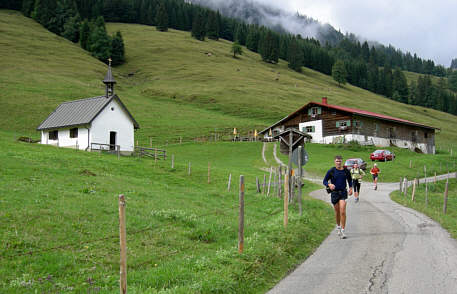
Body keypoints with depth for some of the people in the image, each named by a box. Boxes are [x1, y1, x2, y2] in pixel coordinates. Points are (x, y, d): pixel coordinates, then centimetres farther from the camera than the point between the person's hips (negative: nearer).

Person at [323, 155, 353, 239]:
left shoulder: (346, 171, 0)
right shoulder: (331, 171, -5)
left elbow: (349, 179, 20)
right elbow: (324, 181, -2)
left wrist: (350, 188, 9)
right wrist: (329, 185, -22)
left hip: (343, 192, 0)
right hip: (334, 193, 0)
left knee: (343, 212, -14)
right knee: (337, 212, 12)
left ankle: (342, 231, -9)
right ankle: (338, 227, 38)